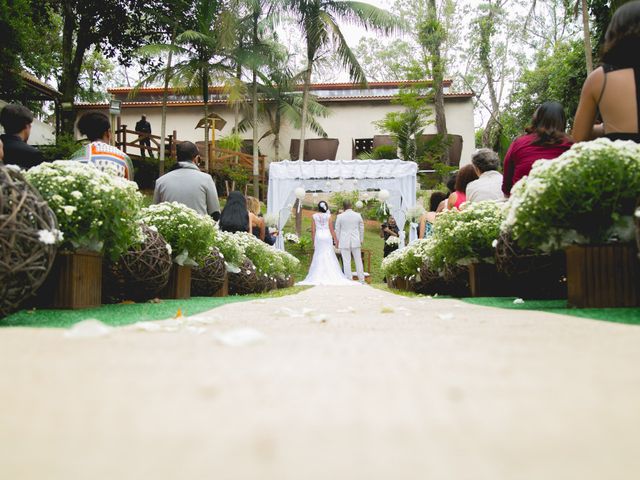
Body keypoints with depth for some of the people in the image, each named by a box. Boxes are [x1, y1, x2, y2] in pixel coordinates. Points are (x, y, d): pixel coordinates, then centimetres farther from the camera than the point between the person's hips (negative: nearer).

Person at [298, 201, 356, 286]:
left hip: (318, 237, 1)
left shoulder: (314, 216, 1)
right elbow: (331, 229, -3)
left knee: (319, 256, 5)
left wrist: (313, 241, 9)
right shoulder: (328, 216, -3)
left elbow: (313, 230, 2)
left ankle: (318, 277, 3)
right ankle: (331, 276, 0)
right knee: (329, 256, 2)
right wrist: (335, 239, 6)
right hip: (327, 236, -1)